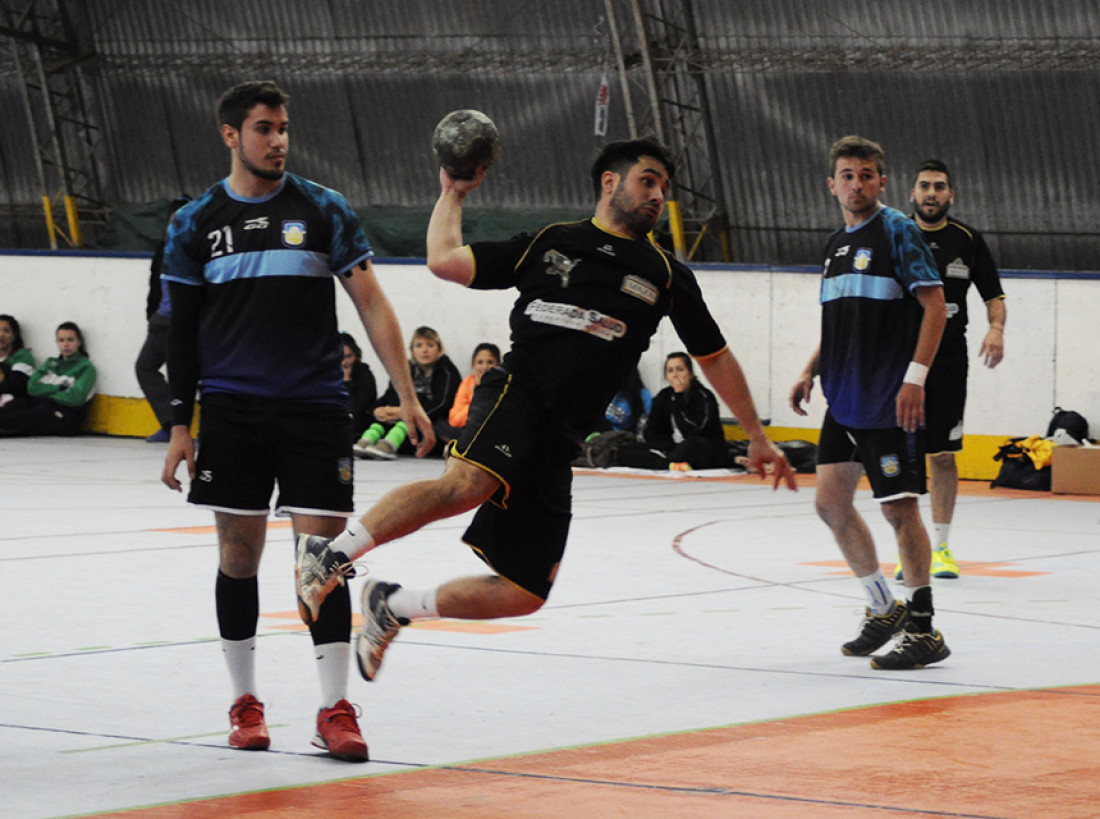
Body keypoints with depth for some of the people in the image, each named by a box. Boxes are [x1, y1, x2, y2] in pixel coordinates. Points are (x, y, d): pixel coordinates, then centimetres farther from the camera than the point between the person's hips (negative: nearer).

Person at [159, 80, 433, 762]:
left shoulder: (323, 210, 3)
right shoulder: (196, 223, 6)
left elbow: (372, 304, 1)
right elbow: (183, 332, 9)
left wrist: (407, 396, -6)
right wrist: (180, 427, 5)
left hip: (316, 407, -1)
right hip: (233, 411, 1)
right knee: (240, 554, 4)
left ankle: (336, 709, 0)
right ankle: (246, 703, 17)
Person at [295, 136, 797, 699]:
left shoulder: (665, 276, 17)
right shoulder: (548, 245, 12)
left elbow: (715, 358, 25)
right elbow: (445, 261, 10)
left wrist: (757, 437, 24)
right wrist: (453, 193, 16)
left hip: (560, 441, 4)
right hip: (516, 393, -4)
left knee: (525, 594, 1)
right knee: (469, 483, -38)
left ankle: (393, 608, 22)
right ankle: (330, 555, -29)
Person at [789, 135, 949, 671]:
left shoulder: (897, 230, -8)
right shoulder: (835, 245, 16)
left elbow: (935, 304, -13)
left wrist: (915, 377, -20)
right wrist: (811, 372, 12)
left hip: (889, 400, -8)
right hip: (844, 400, 8)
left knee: (898, 505, -7)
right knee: (831, 501, 8)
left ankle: (924, 631, -1)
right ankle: (883, 609, 22)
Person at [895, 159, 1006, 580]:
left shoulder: (968, 240, 5)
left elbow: (994, 295, 11)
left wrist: (996, 328, -8)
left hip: (949, 363, 1)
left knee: (943, 455, 5)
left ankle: (940, 547, 14)